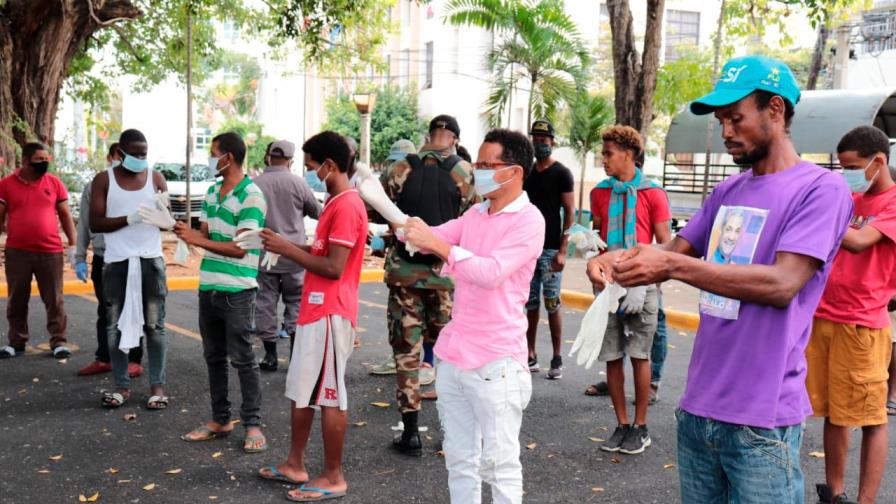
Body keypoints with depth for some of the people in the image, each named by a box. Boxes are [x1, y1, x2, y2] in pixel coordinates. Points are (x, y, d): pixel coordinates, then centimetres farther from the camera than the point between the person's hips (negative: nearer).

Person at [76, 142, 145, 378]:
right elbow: (84, 224, 9)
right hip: (102, 259, 3)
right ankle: (104, 359, 23)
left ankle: (134, 360, 13)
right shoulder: (93, 187, 6)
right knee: (105, 312, 13)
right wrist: (80, 258, 5)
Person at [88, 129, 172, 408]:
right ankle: (121, 385, 16)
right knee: (115, 324, 5)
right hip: (116, 262, 0)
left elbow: (167, 223, 4)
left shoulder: (156, 178, 4)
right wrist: (129, 218, -21)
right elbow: (95, 223, -6)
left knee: (154, 324, 3)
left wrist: (163, 215, -20)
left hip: (151, 260, 0)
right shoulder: (103, 180, 1)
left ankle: (157, 385, 9)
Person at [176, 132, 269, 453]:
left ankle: (253, 424, 7)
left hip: (237, 290, -8)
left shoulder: (251, 196, -13)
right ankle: (219, 420, 25)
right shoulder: (212, 191, 12)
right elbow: (204, 234, 13)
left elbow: (239, 248, -18)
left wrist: (197, 240, -19)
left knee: (242, 359, -2)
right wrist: (184, 231, -8)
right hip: (208, 286, 8)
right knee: (214, 357, 14)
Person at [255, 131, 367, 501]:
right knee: (300, 390, 17)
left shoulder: (347, 206, -18)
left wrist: (287, 249, -14)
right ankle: (295, 464, 29)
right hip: (315, 311, 11)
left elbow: (333, 267, -22)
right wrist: (287, 247, 7)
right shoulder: (335, 203, 16)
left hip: (330, 314, -11)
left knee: (329, 395, -1)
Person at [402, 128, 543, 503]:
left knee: (498, 462, 2)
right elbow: (428, 239, 9)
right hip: (453, 354, 7)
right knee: (459, 458, 16)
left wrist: (439, 244, -24)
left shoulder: (528, 221, -11)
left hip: (496, 361, -7)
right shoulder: (475, 214, 13)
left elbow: (491, 273, -22)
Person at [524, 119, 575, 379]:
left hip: (551, 249, -5)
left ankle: (557, 359, 5)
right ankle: (530, 356, 15)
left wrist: (562, 250, -14)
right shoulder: (526, 172, 14)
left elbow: (570, 213, -6)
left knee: (552, 304, -3)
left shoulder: (561, 173, -2)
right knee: (531, 303, 8)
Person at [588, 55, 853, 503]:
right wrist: (619, 259, -9)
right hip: (698, 405, 7)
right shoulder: (726, 192, 13)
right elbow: (677, 250, 13)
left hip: (762, 418, -6)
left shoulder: (821, 189, -9)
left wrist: (673, 266, -26)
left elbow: (782, 284, -21)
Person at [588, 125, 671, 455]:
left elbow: (666, 246, -4)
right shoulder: (600, 193, 9)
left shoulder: (653, 194, -3)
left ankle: (641, 427, 14)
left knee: (639, 356, 2)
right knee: (612, 357, 4)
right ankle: (622, 425, 16)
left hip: (640, 286, -3)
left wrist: (643, 285, -12)